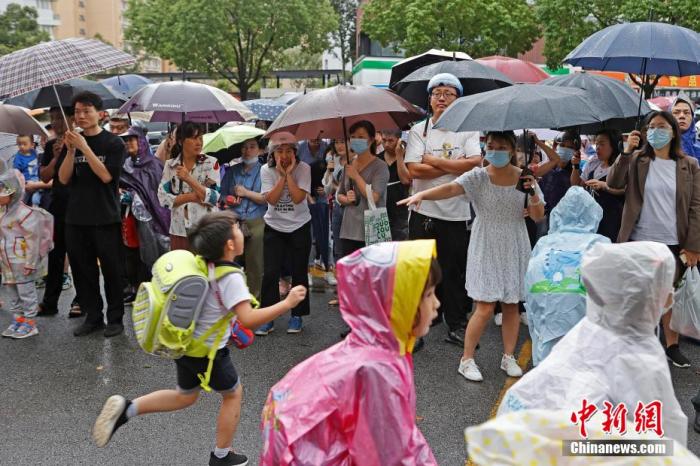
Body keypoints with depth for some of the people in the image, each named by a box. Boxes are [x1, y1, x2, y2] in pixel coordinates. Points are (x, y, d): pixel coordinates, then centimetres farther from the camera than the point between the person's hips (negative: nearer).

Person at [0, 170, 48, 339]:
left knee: (26, 292, 1)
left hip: (22, 263, -9)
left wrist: (30, 263, -18)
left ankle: (30, 323, 11)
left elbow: (32, 239, -18)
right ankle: (18, 319, 27)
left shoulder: (24, 213, -19)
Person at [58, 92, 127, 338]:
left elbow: (106, 175, -14)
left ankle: (115, 318, 13)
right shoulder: (73, 142, 10)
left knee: (111, 270, 2)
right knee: (83, 270, 9)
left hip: (106, 218, -4)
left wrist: (84, 148, -18)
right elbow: (63, 178, 1)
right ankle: (93, 316, 20)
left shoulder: (113, 143, -2)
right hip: (76, 218, 4)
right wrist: (71, 150, -12)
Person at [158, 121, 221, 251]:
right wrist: (191, 196, -11)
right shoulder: (170, 165, 6)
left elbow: (214, 197, -10)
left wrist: (189, 179, -17)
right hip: (178, 231, 2)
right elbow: (163, 197, 0)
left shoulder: (211, 163, -1)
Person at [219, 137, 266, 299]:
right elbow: (222, 196, 20)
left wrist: (246, 192, -5)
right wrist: (227, 200, -1)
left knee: (255, 264, -3)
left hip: (256, 223, -3)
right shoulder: (232, 171, 18)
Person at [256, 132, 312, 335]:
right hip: (274, 227, 1)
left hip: (299, 227, -1)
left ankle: (297, 315, 19)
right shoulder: (266, 170, -7)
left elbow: (298, 198, -22)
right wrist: (282, 175, -21)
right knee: (270, 273, -3)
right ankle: (268, 318, 7)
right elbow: (271, 199, -17)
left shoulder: (303, 168, -11)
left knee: (299, 272, 6)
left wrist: (289, 173, -22)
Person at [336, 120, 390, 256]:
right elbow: (339, 195, 21)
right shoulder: (348, 166, 13)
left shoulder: (380, 166, -5)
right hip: (348, 231, 5)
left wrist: (356, 176, -10)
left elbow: (374, 197, -15)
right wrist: (346, 199, -1)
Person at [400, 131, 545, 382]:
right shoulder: (478, 177, -8)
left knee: (511, 304, 9)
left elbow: (538, 216, 2)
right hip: (486, 250, -3)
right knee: (485, 307, -7)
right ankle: (467, 360, 8)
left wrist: (532, 193, -18)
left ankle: (509, 357, 26)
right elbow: (451, 188, -27)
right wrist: (422, 194, -44)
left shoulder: (523, 177, 0)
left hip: (514, 250, 3)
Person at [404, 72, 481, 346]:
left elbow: (475, 163, -13)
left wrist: (434, 160, -11)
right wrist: (454, 167, -10)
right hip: (424, 212, 0)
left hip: (457, 213, 0)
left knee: (455, 273, 8)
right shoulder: (418, 130, 3)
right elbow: (414, 169, -11)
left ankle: (457, 326, 20)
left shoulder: (467, 131, 4)